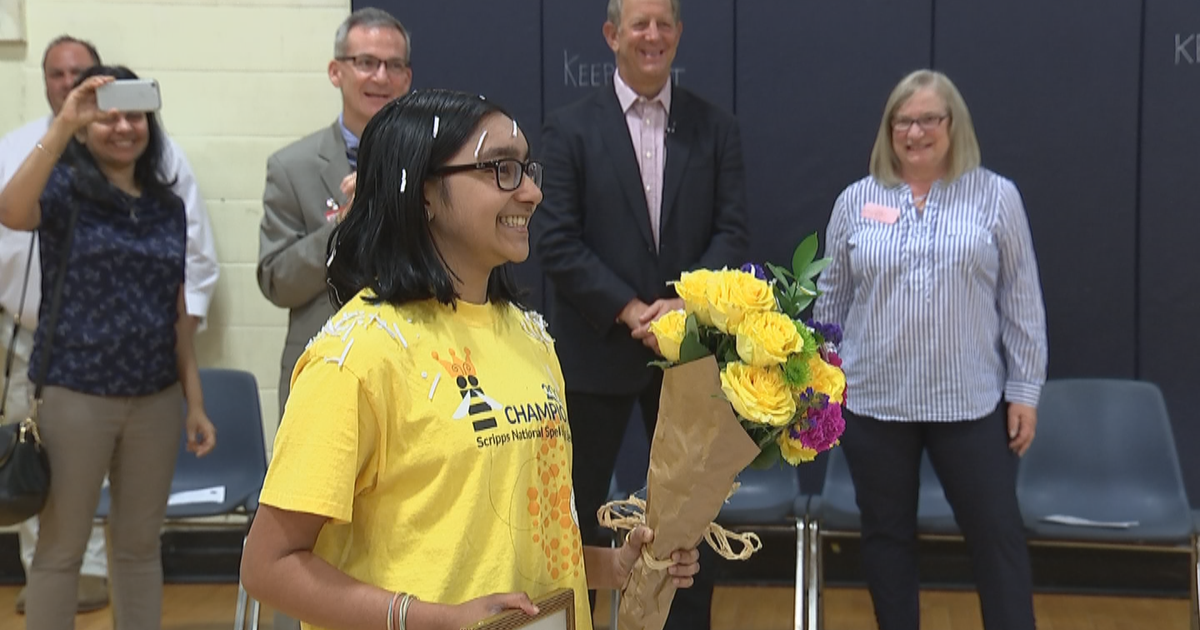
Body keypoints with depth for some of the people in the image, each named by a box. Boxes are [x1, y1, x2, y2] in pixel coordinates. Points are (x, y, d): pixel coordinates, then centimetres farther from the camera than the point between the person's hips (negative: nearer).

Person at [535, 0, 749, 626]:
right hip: (596, 347, -2)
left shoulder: (715, 128, 5)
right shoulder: (570, 128, -2)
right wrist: (632, 311, -16)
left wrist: (683, 304, -17)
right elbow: (558, 243, -8)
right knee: (576, 510, 8)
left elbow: (732, 232, -1)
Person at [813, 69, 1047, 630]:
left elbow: (1022, 303, 1)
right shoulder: (856, 201, 4)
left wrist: (1024, 390, -2)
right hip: (873, 400, 2)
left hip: (970, 401, -2)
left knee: (997, 533, 2)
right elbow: (829, 301, 9)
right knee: (886, 534, 11)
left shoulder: (996, 196, 0)